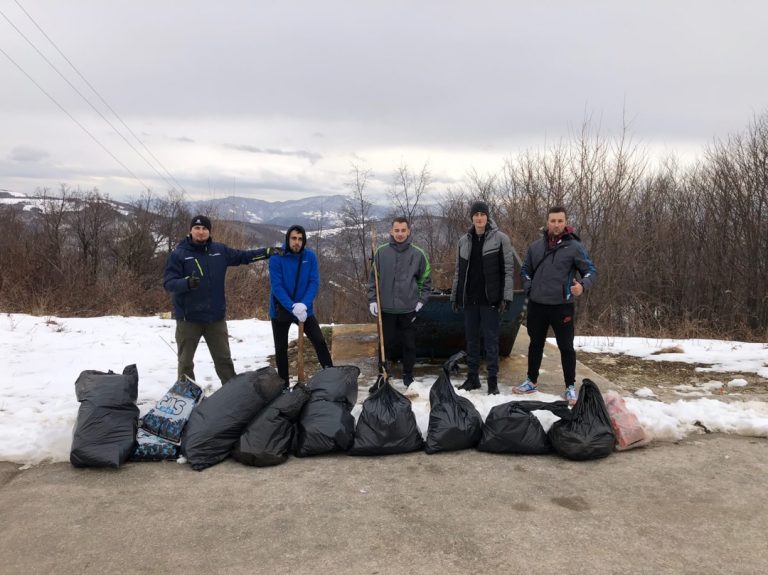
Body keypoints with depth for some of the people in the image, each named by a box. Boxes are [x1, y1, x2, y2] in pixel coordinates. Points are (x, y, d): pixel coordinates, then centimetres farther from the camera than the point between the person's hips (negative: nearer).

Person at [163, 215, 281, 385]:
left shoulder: (219, 250, 5)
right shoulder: (178, 254, -9)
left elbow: (242, 256, 20)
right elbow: (168, 283, -15)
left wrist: (267, 252, 17)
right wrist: (187, 283, -34)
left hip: (216, 317, 4)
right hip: (188, 318, -4)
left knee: (224, 359, 15)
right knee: (186, 361, 6)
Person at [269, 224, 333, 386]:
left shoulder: (310, 256, -6)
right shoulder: (276, 258, -14)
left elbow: (314, 283, -10)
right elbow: (276, 286, -19)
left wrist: (303, 305, -24)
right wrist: (293, 307, -29)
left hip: (305, 309, 1)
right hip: (280, 310, -1)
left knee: (320, 342, -5)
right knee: (281, 349, 8)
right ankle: (283, 385, 22)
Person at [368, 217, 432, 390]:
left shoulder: (418, 253, -1)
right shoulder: (381, 252, -1)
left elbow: (426, 279, 7)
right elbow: (373, 277, 5)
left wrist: (422, 300, 1)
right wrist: (372, 299, -1)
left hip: (409, 308, 0)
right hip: (387, 308, 0)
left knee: (409, 345, 8)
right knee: (386, 344, 9)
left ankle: (408, 377, 22)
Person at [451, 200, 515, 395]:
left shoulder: (500, 238, -3)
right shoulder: (464, 240, 10)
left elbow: (508, 269, -5)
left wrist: (506, 296, -11)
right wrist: (455, 296, 11)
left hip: (490, 298, -4)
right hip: (469, 298, 4)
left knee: (491, 339, 0)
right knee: (471, 339, 10)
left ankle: (493, 380, 7)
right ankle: (472, 377, 20)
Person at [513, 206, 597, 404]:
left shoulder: (574, 246, -5)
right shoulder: (535, 246, 6)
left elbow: (591, 271, -4)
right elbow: (525, 270, 20)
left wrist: (582, 285, -24)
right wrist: (529, 289, 6)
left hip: (562, 306, -3)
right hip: (536, 305, 4)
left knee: (566, 347, 3)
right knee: (535, 344, 15)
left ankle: (571, 387, 15)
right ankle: (531, 382, 28)